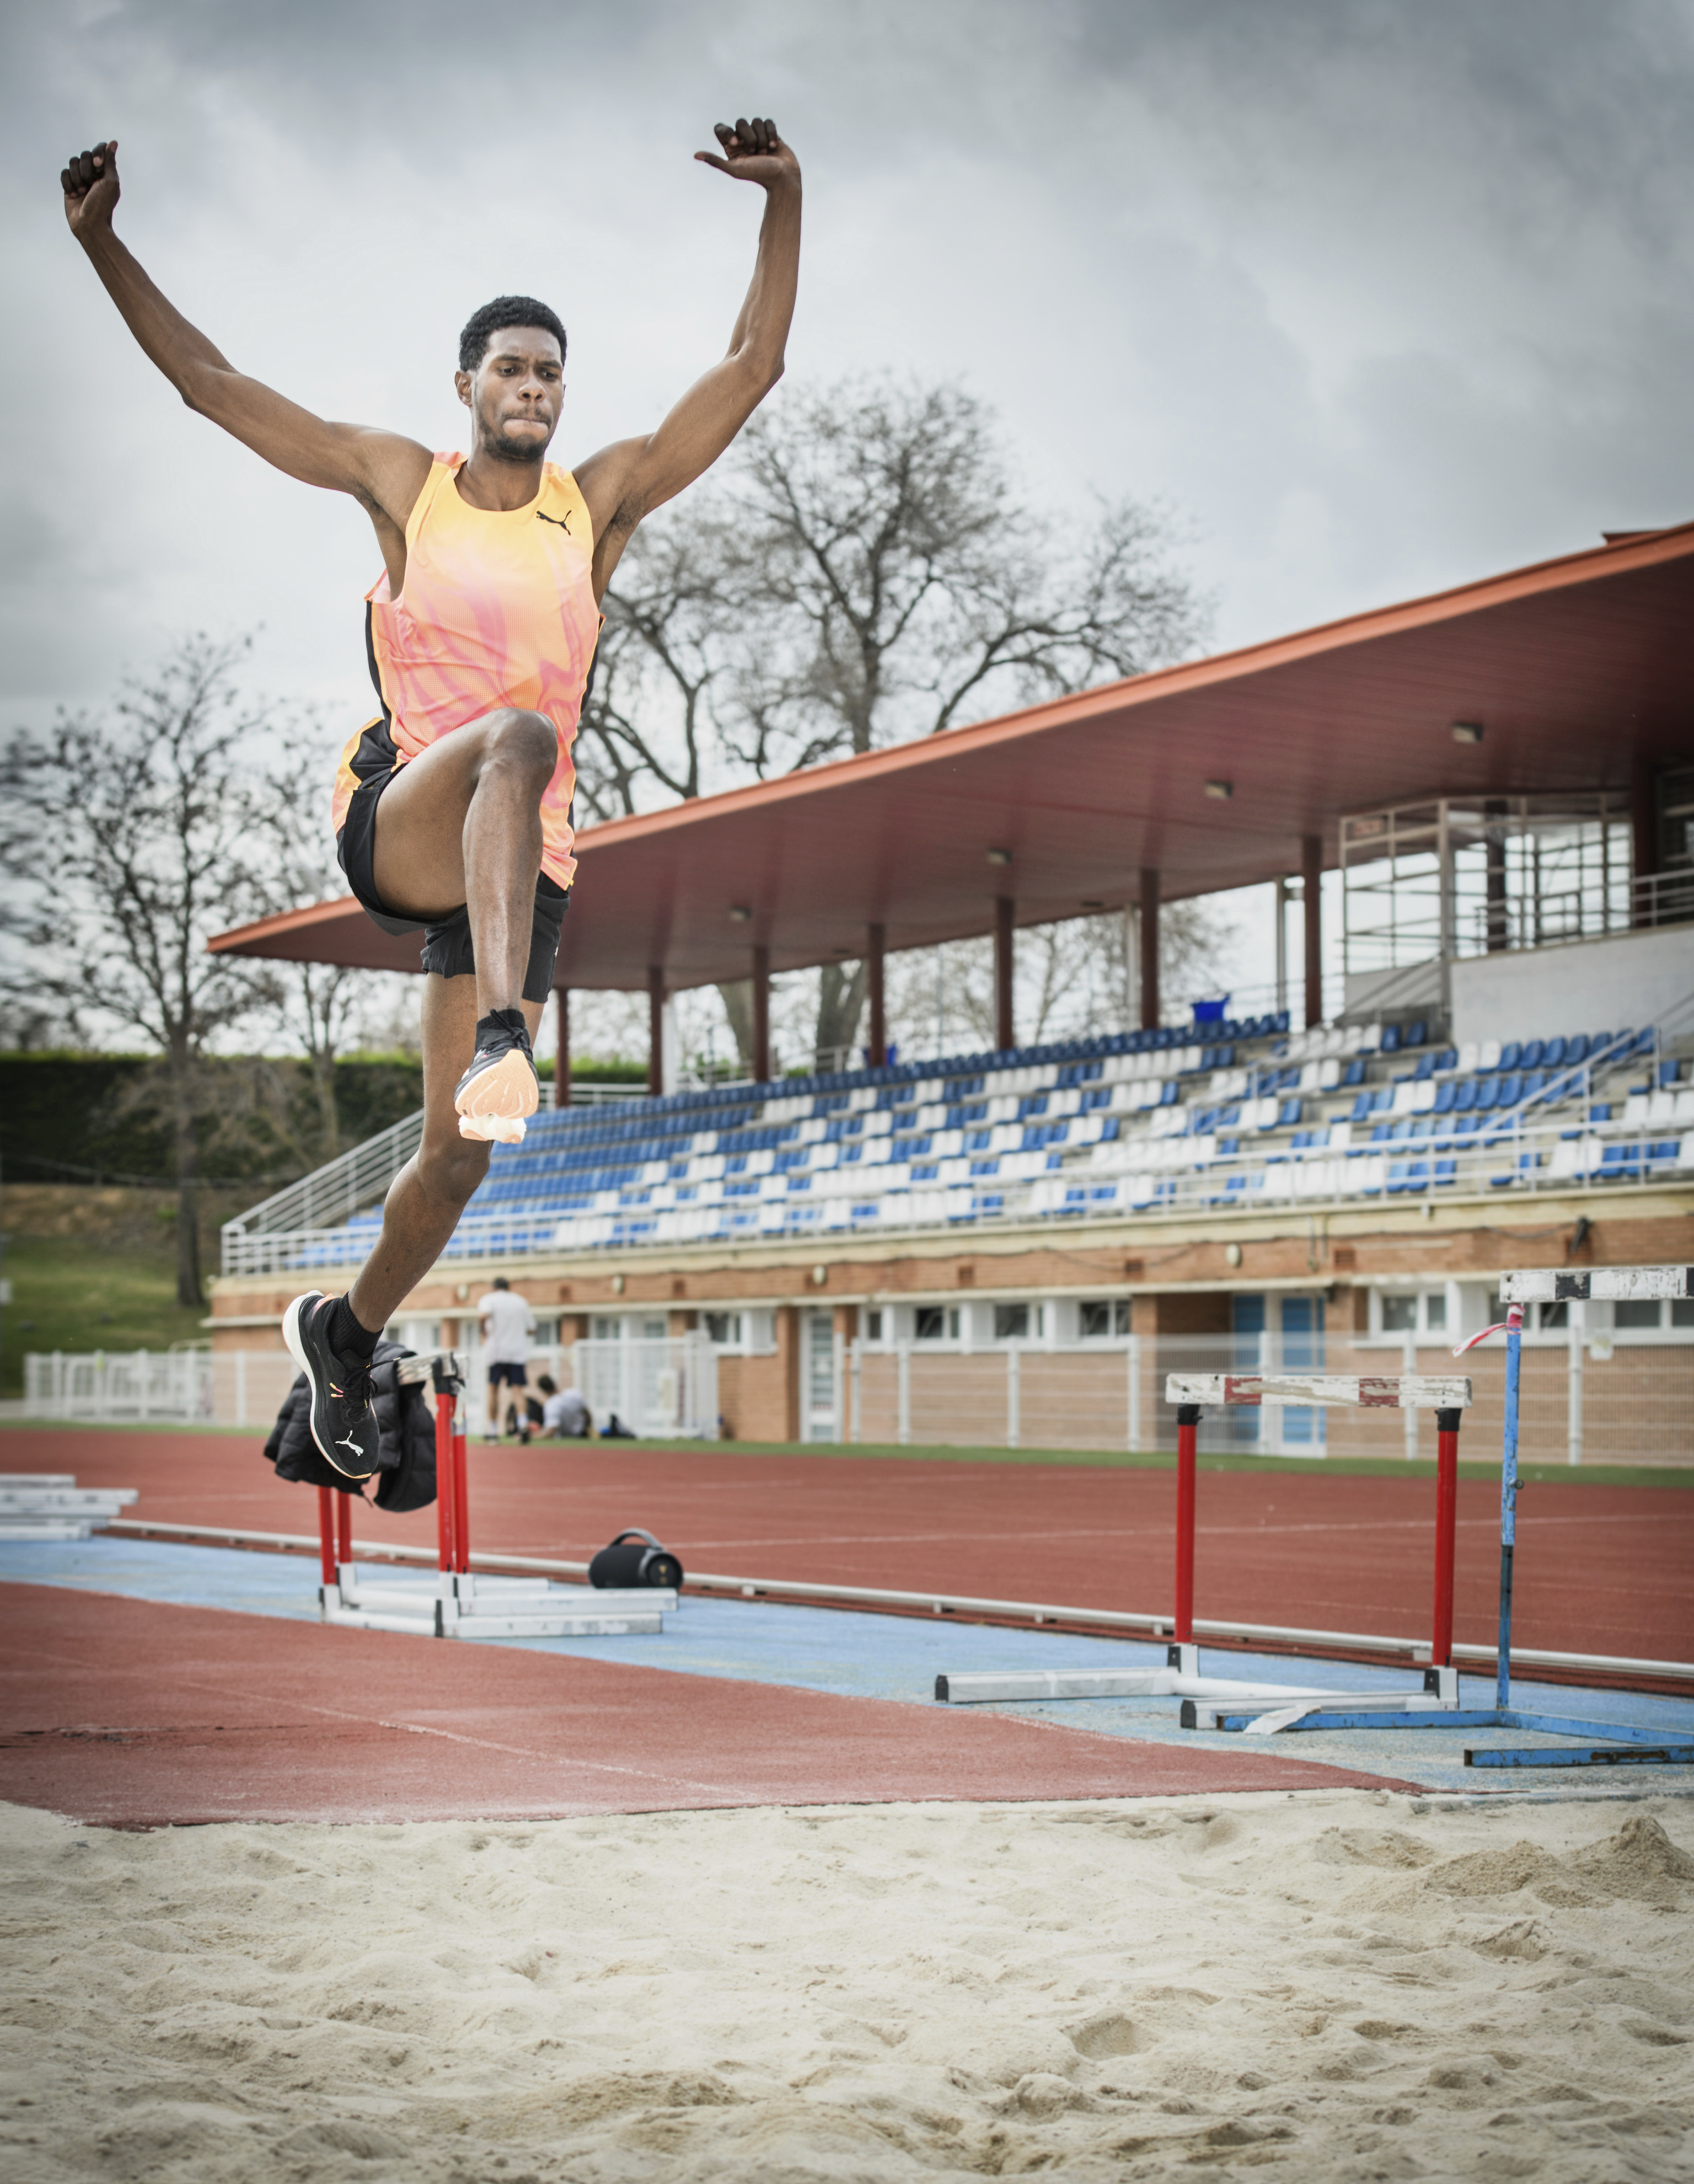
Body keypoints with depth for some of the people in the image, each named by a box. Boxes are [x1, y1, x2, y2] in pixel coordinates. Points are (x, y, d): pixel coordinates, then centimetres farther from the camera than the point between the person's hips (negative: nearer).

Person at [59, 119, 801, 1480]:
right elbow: (210, 382, 6)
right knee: (520, 732, -38)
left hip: (521, 861, 3)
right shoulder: (399, 480, 6)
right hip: (394, 823, -3)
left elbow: (753, 367, 2)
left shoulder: (604, 499, 7)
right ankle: (500, 1041, -51)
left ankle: (346, 1331, 29)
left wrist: (786, 203, -8)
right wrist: (104, 245, -3)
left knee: (458, 1160, 1)